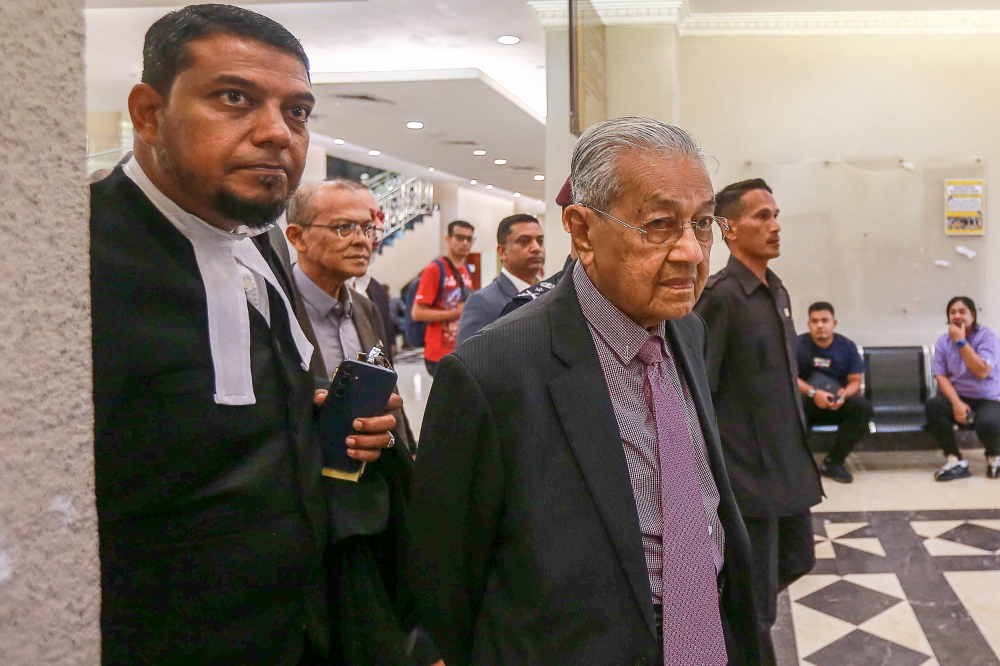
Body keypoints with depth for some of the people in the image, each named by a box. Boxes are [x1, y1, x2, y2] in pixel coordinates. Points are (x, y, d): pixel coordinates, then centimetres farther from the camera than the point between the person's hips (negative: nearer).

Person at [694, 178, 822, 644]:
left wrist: (799, 449, 19)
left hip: (788, 464, 9)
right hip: (748, 473, -9)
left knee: (796, 561, 23)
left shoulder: (777, 291, 9)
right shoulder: (718, 296, -19)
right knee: (755, 606, 3)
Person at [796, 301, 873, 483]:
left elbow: (856, 381, -1)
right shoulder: (798, 344, -5)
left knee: (863, 407, -28)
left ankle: (833, 462, -16)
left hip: (838, 405, 3)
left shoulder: (847, 346, 2)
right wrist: (813, 393, -30)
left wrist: (844, 395, -24)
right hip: (808, 403, -3)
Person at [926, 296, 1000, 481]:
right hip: (958, 397, 3)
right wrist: (956, 403, -22)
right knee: (933, 406, -30)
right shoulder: (943, 342, 2)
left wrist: (961, 341, -22)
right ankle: (956, 460, -15)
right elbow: (941, 376, -5)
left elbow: (982, 371, -22)